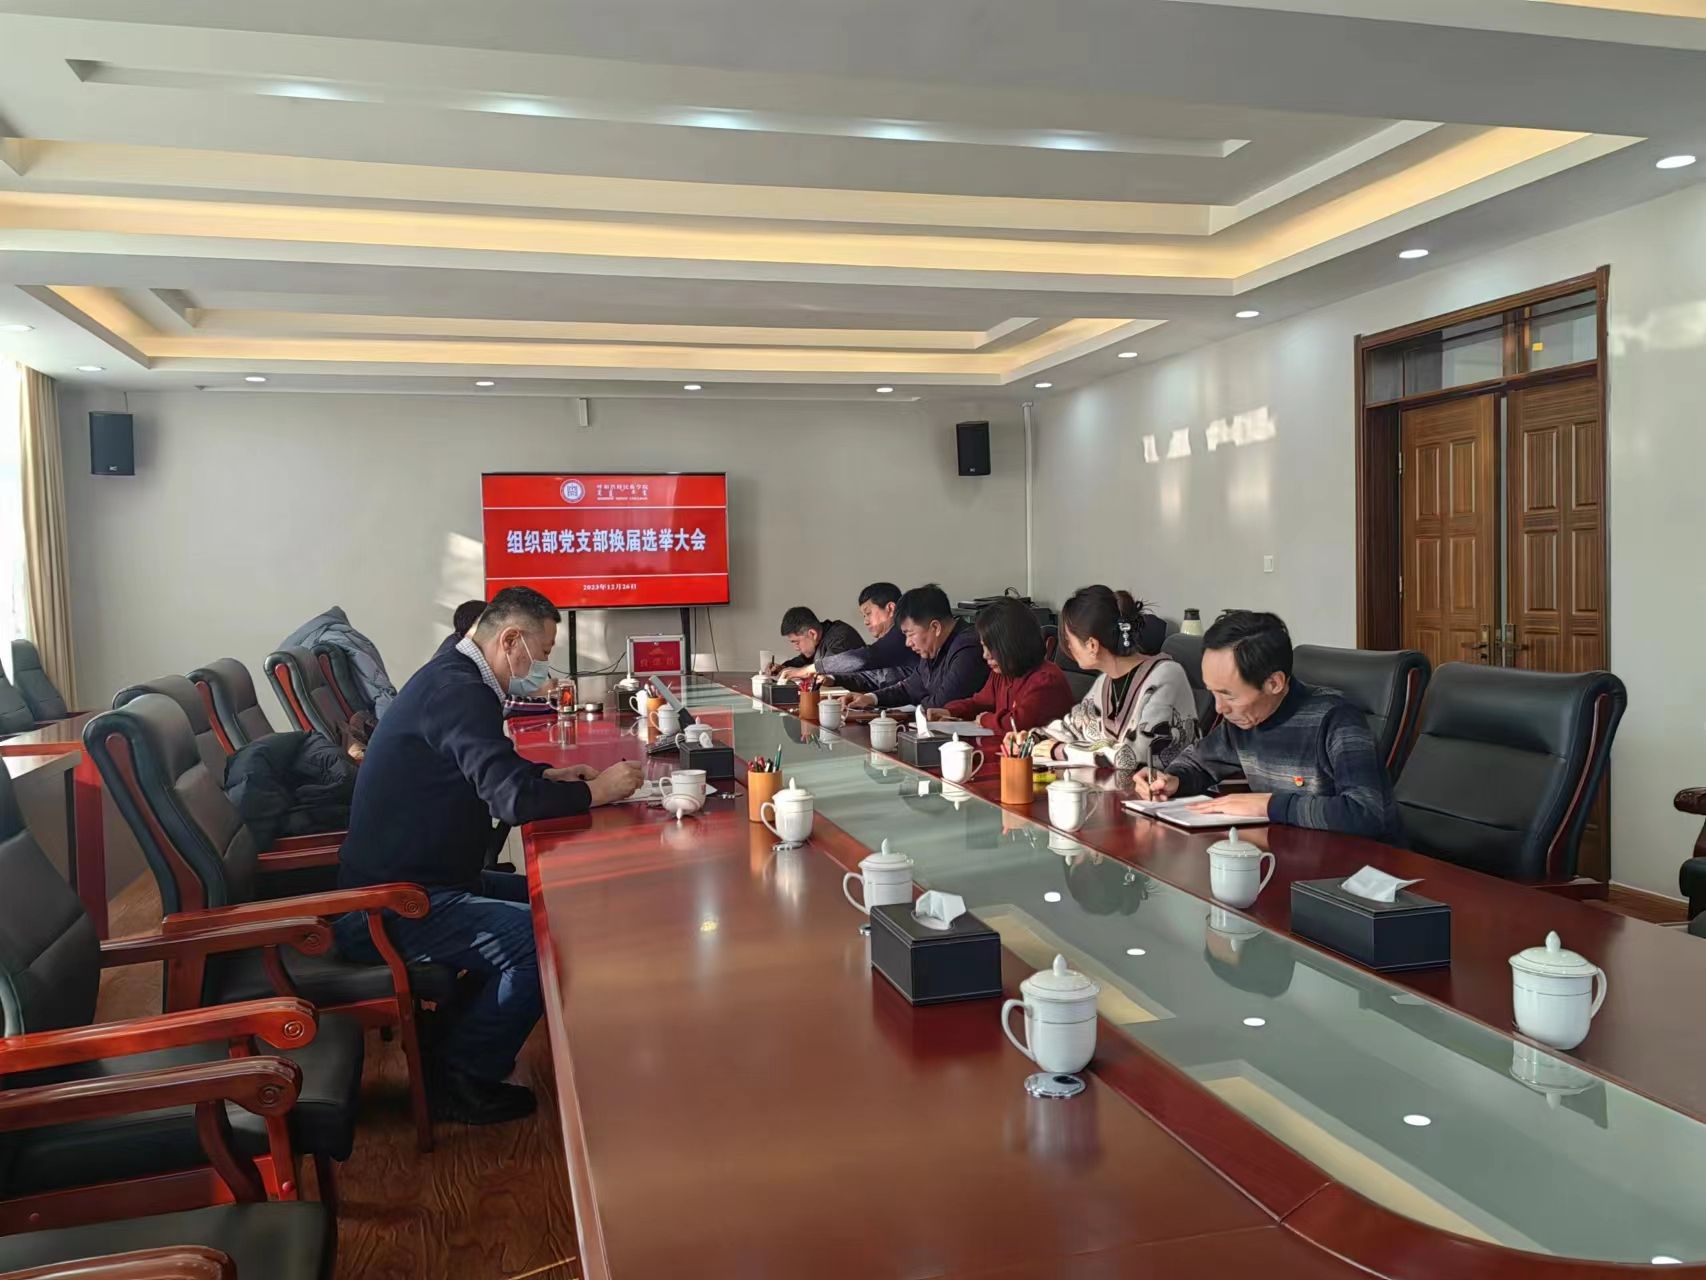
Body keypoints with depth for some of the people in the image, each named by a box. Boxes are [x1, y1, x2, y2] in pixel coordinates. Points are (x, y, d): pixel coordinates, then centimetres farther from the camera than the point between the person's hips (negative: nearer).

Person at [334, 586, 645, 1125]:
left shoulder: (452, 677, 11)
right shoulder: (457, 691, -21)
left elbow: (491, 772, 27)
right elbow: (513, 800, -31)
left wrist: (548, 776, 11)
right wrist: (597, 791, -15)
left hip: (412, 879, 11)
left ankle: (459, 1037, 18)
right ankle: (459, 1079, -3)